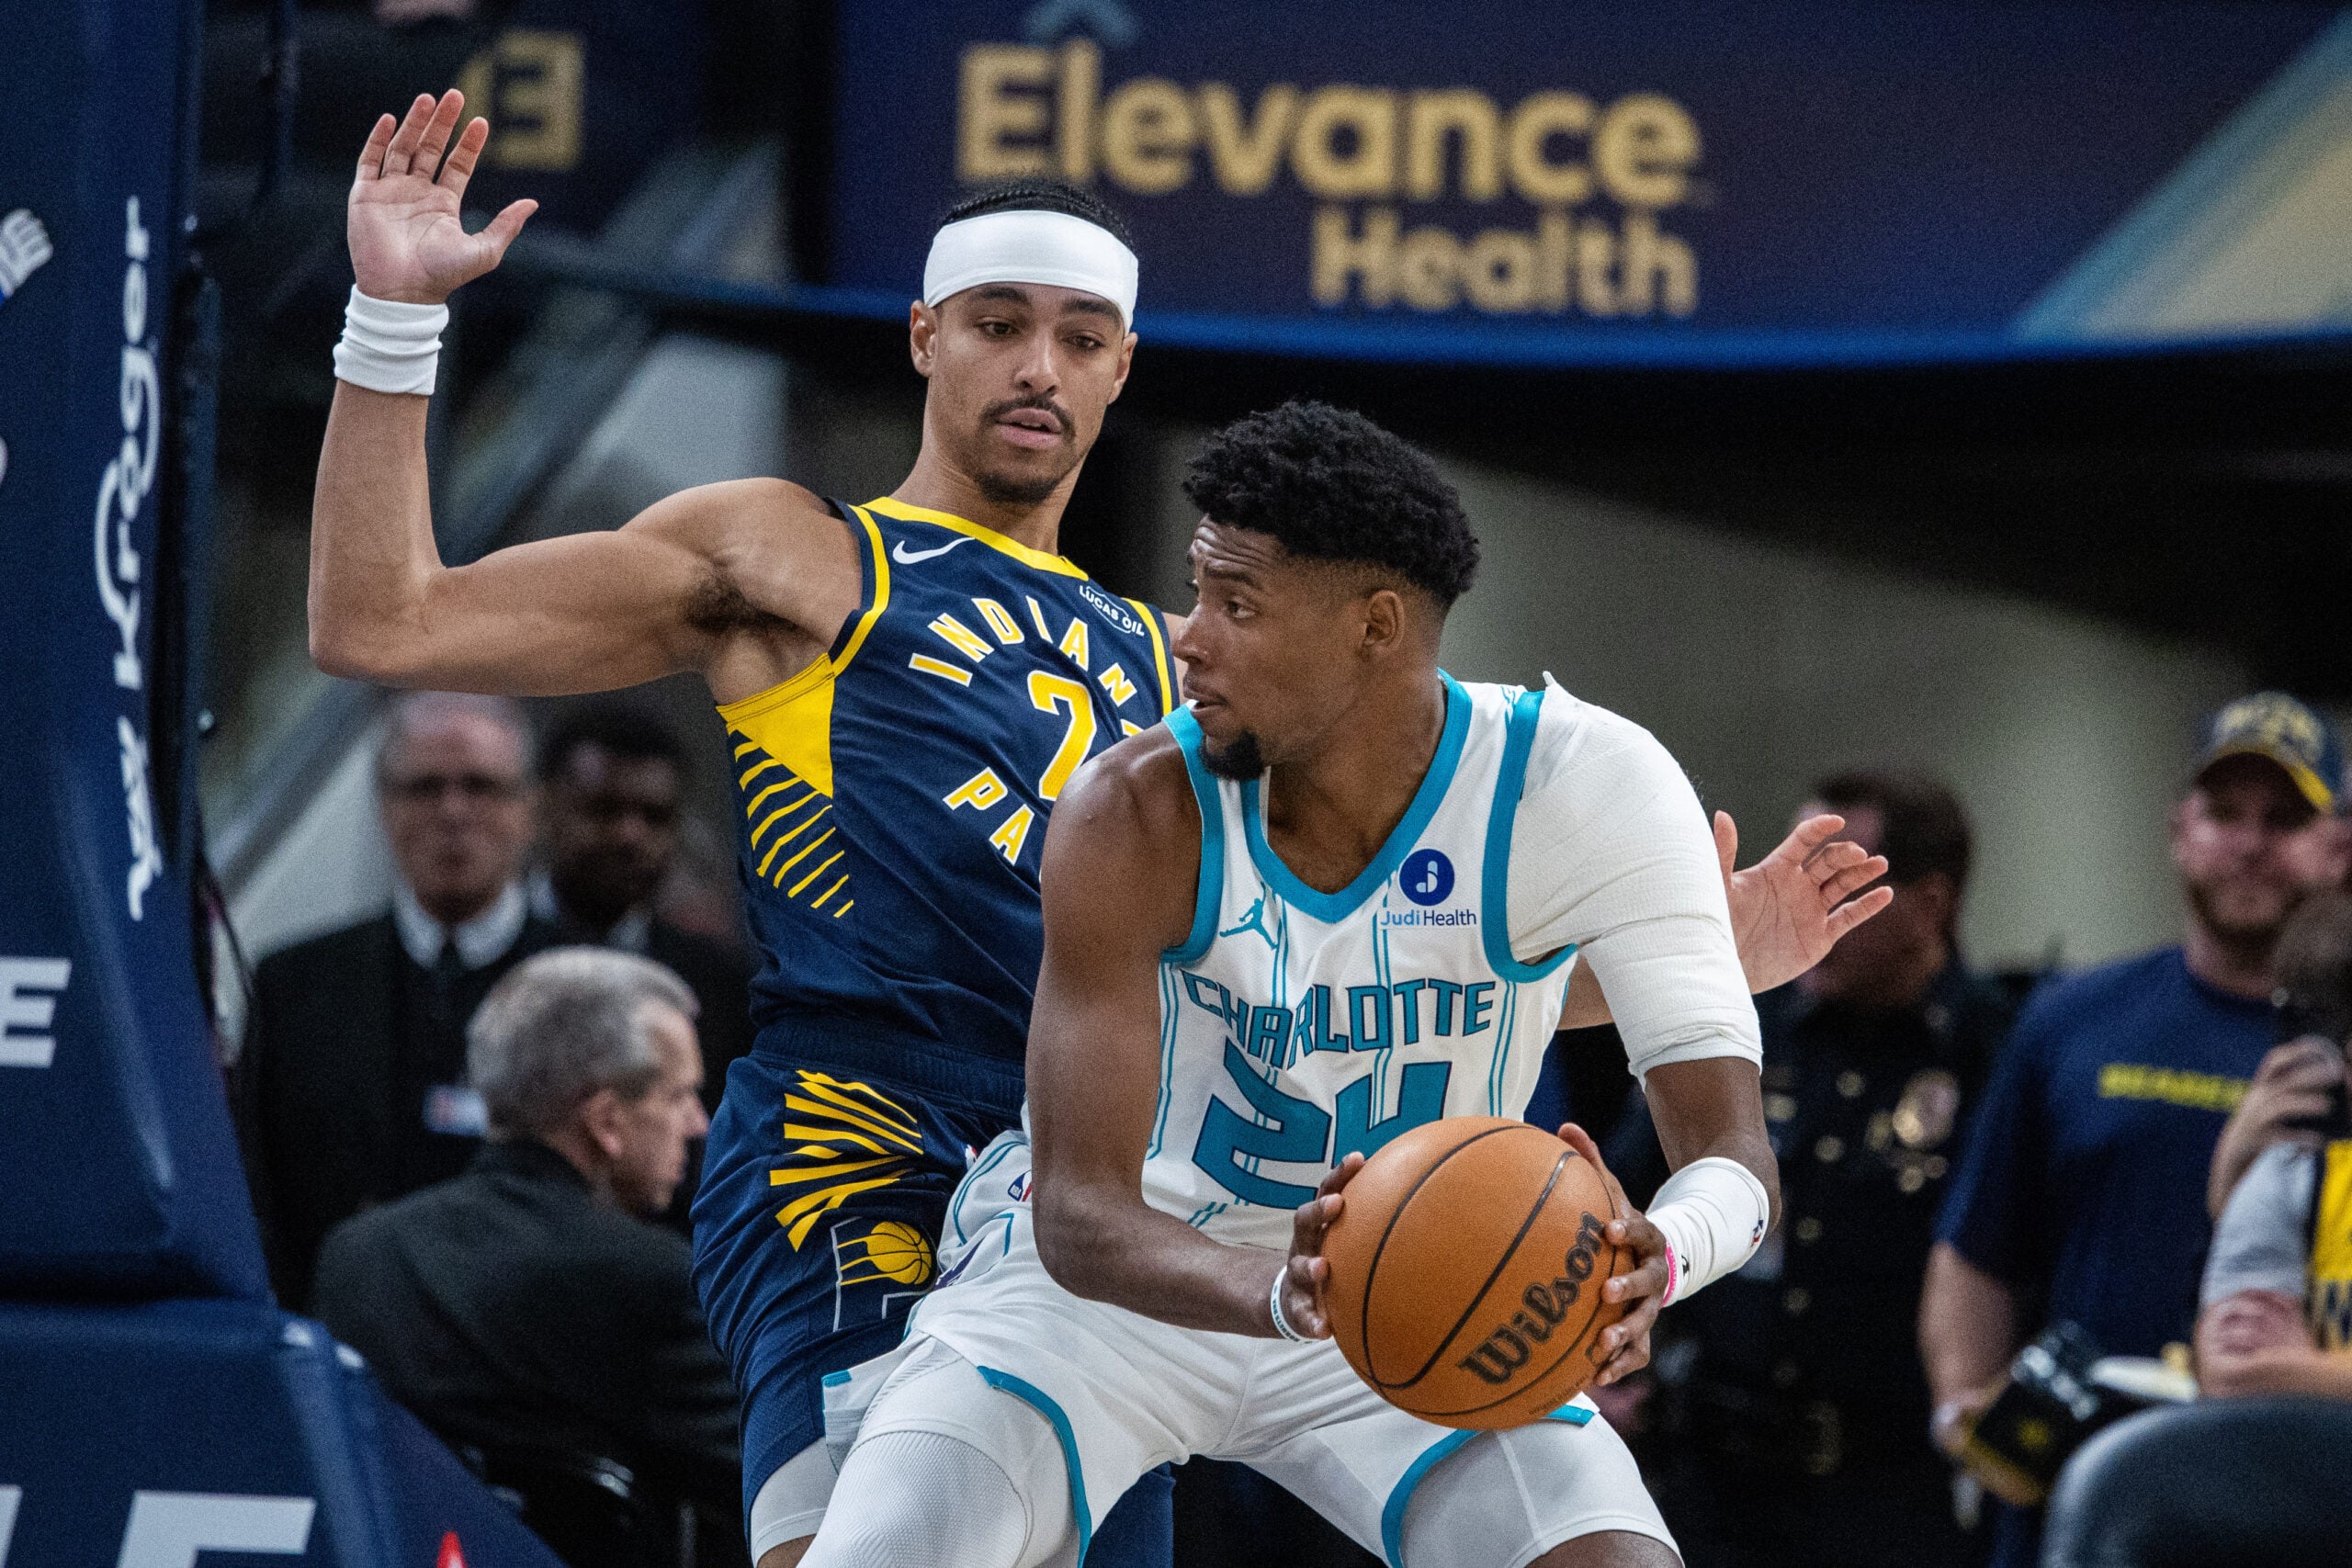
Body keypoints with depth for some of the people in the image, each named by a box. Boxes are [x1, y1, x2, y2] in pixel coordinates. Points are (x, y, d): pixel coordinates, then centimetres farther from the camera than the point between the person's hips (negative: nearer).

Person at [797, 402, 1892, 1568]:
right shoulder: (1136, 820, -24)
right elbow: (1082, 1214, -27)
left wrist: (1655, 1259, -51)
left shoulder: (1588, 787, -23)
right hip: (1128, 1279, -1)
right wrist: (1285, 1295, -49)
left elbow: (1733, 1154, -26)